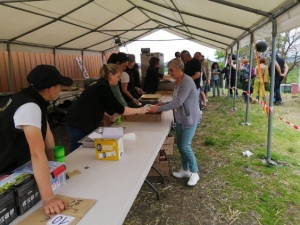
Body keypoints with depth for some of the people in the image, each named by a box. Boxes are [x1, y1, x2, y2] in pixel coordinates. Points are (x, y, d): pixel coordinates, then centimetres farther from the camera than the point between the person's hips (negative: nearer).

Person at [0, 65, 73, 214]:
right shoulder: (29, 107, -34)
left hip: (16, 168, 8)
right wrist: (48, 198, -47)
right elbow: (38, 153, -44)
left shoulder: (34, 99, -4)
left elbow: (46, 133, 2)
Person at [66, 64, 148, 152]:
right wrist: (138, 110, -10)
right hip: (78, 124, -9)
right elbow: (119, 109, -21)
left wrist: (110, 116, 6)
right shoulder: (103, 87, -19)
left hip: (82, 123, 9)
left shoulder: (101, 85, 10)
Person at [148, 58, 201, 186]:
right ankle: (185, 169, 29)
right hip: (180, 118, 9)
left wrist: (159, 109, -26)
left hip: (189, 118, -9)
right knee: (180, 144, 13)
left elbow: (178, 102, -28)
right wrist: (162, 104, -1)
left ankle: (194, 172, 14)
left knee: (185, 146, -5)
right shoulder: (177, 81, 7)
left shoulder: (187, 81, -22)